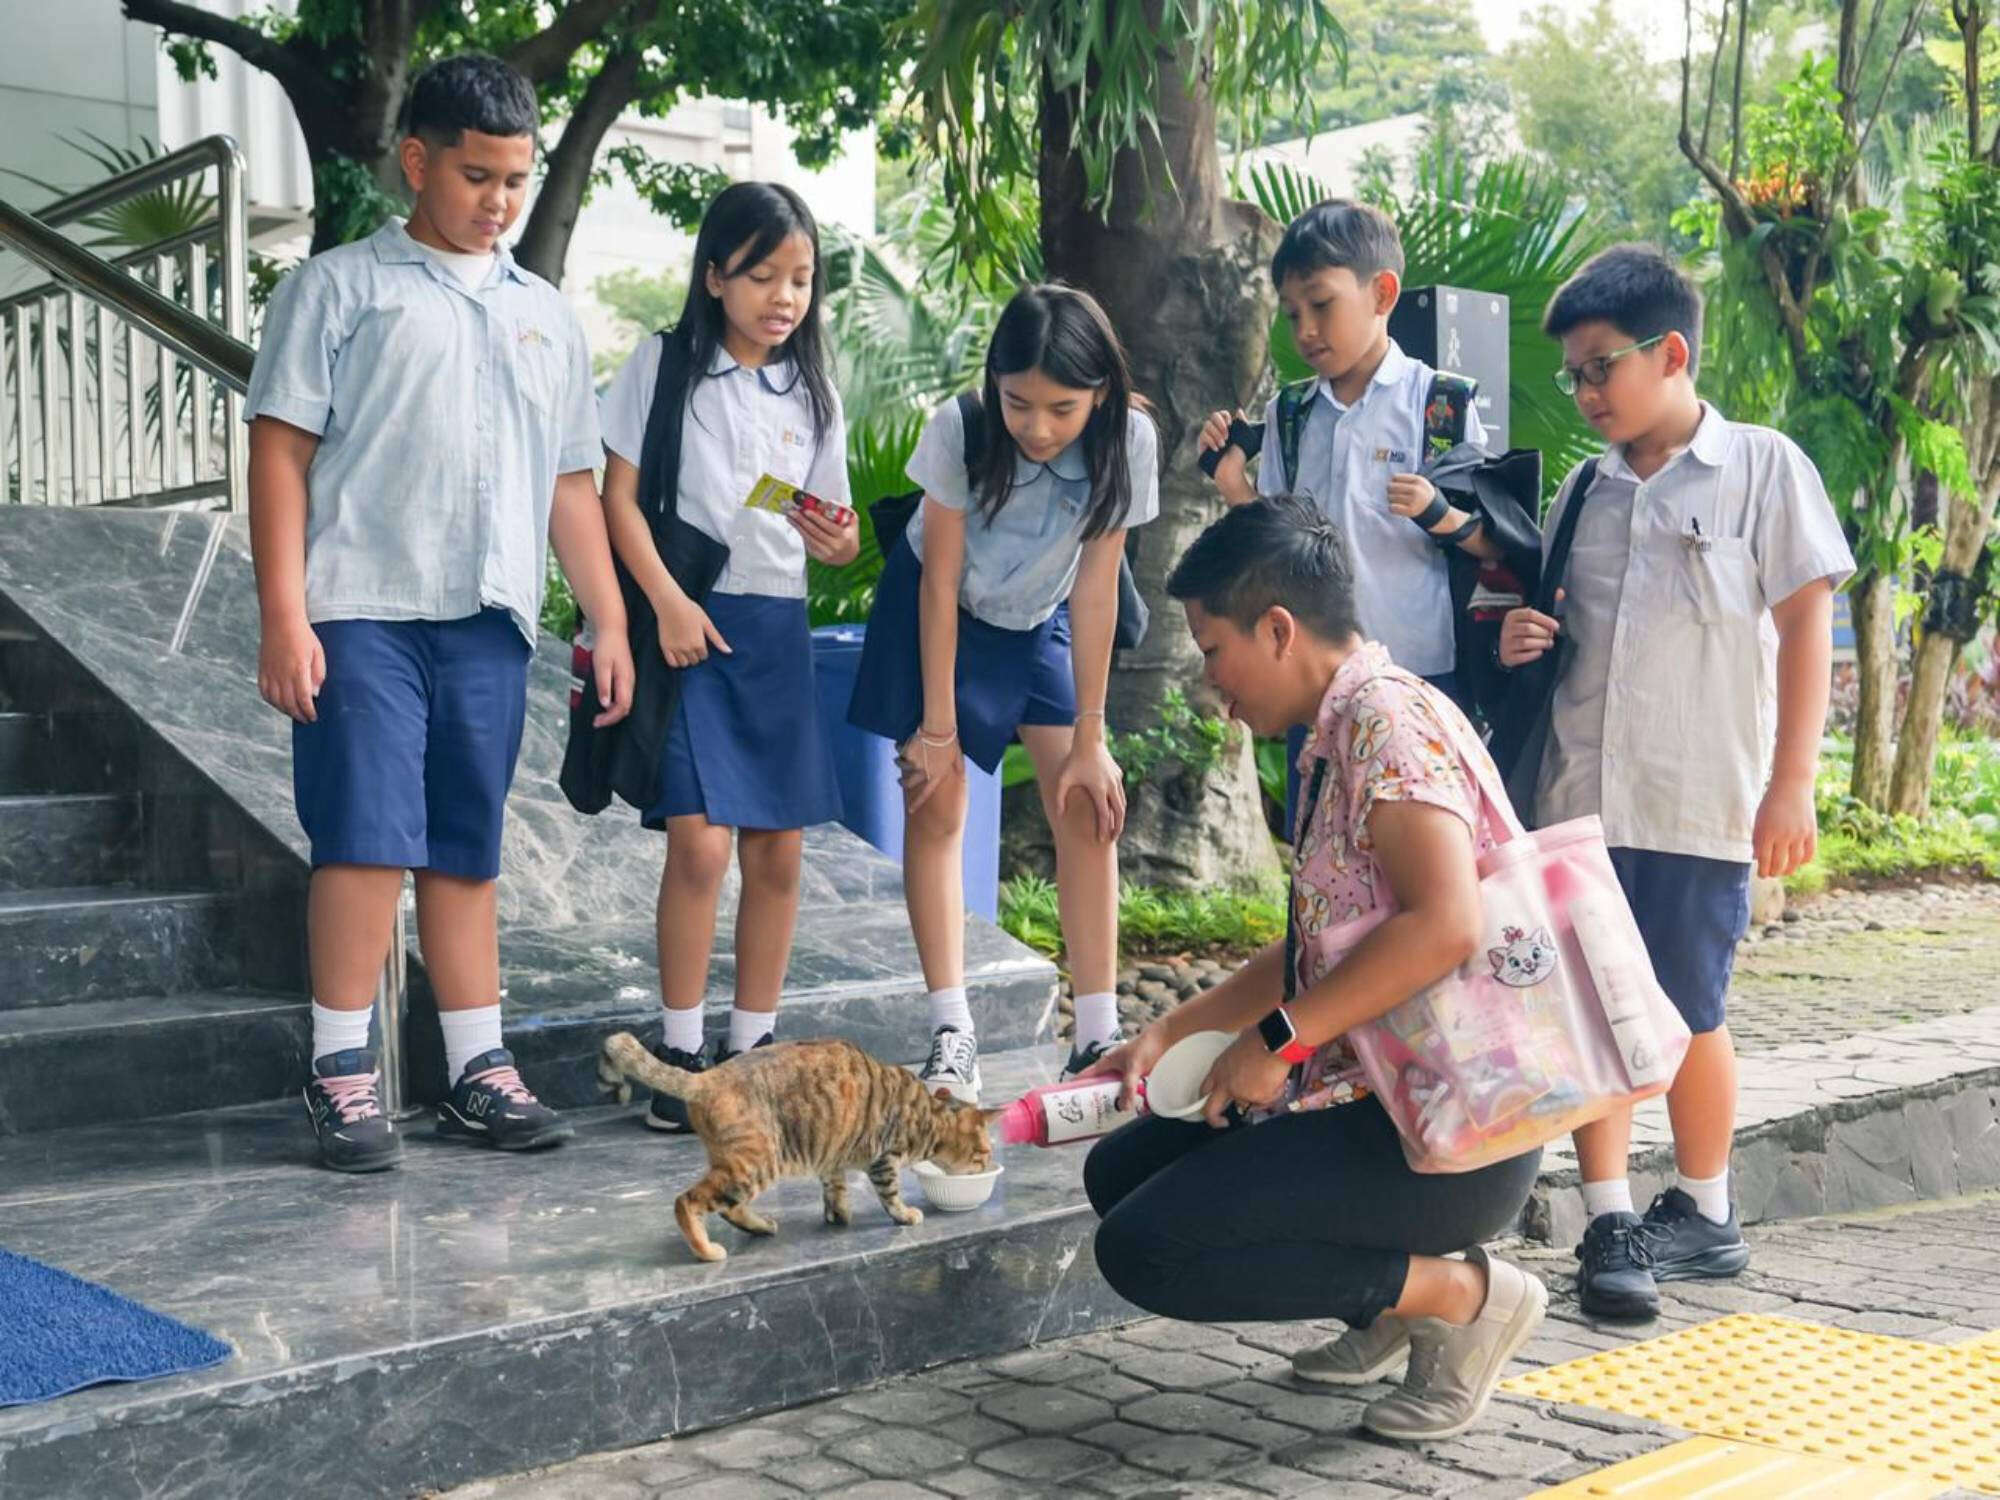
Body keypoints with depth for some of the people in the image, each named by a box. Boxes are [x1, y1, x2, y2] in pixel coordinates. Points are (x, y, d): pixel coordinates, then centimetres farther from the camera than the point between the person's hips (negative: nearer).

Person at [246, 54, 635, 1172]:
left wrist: (611, 621, 13)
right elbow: (281, 451, 0)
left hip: (490, 620, 4)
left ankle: (479, 1071, 12)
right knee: (368, 839, -8)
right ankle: (343, 1072, 2)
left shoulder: (548, 317, 20)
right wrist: (285, 617, -9)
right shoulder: (340, 288, 6)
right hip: (363, 609, -4)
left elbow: (572, 484, 20)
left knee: (467, 854, 8)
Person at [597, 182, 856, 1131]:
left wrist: (837, 539, -11)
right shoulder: (665, 366, 0)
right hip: (686, 619, -4)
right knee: (700, 840, -12)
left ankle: (753, 1046, 17)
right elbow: (618, 494, -3)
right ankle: (681, 1051, 2)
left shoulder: (811, 391, 11)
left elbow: (833, 535, 12)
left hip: (777, 625, 4)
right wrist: (667, 602, -14)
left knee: (778, 849, 4)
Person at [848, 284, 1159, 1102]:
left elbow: (1095, 589, -20)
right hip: (936, 615, -1)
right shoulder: (960, 427, -28)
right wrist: (937, 726, -18)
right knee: (937, 805, -9)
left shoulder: (1126, 439, -24)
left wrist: (1090, 737, -19)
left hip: (1038, 624, 2)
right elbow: (940, 578, -21)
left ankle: (1097, 1035, -1)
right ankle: (952, 1035, -6)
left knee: (1088, 806, -7)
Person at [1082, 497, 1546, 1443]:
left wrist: (1278, 1038, -22)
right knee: (1122, 1170, 13)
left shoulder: (1388, 716, -17)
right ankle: (1392, 1302, 11)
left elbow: (1443, 927, -30)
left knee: (1142, 1249, -15)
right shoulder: (1332, 737, 14)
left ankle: (1460, 1293, -5)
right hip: (1376, 1099, 10)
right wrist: (1170, 1035, 15)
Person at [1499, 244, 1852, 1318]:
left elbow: (1807, 623, -4)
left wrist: (1790, 786, -9)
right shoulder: (1584, 491, 12)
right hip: (1579, 792, 4)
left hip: (1701, 801, -4)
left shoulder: (1761, 467, -1)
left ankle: (1703, 1214, 24)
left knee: (1688, 1014, 5)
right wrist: (1520, 640, -2)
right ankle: (1610, 1225, 10)